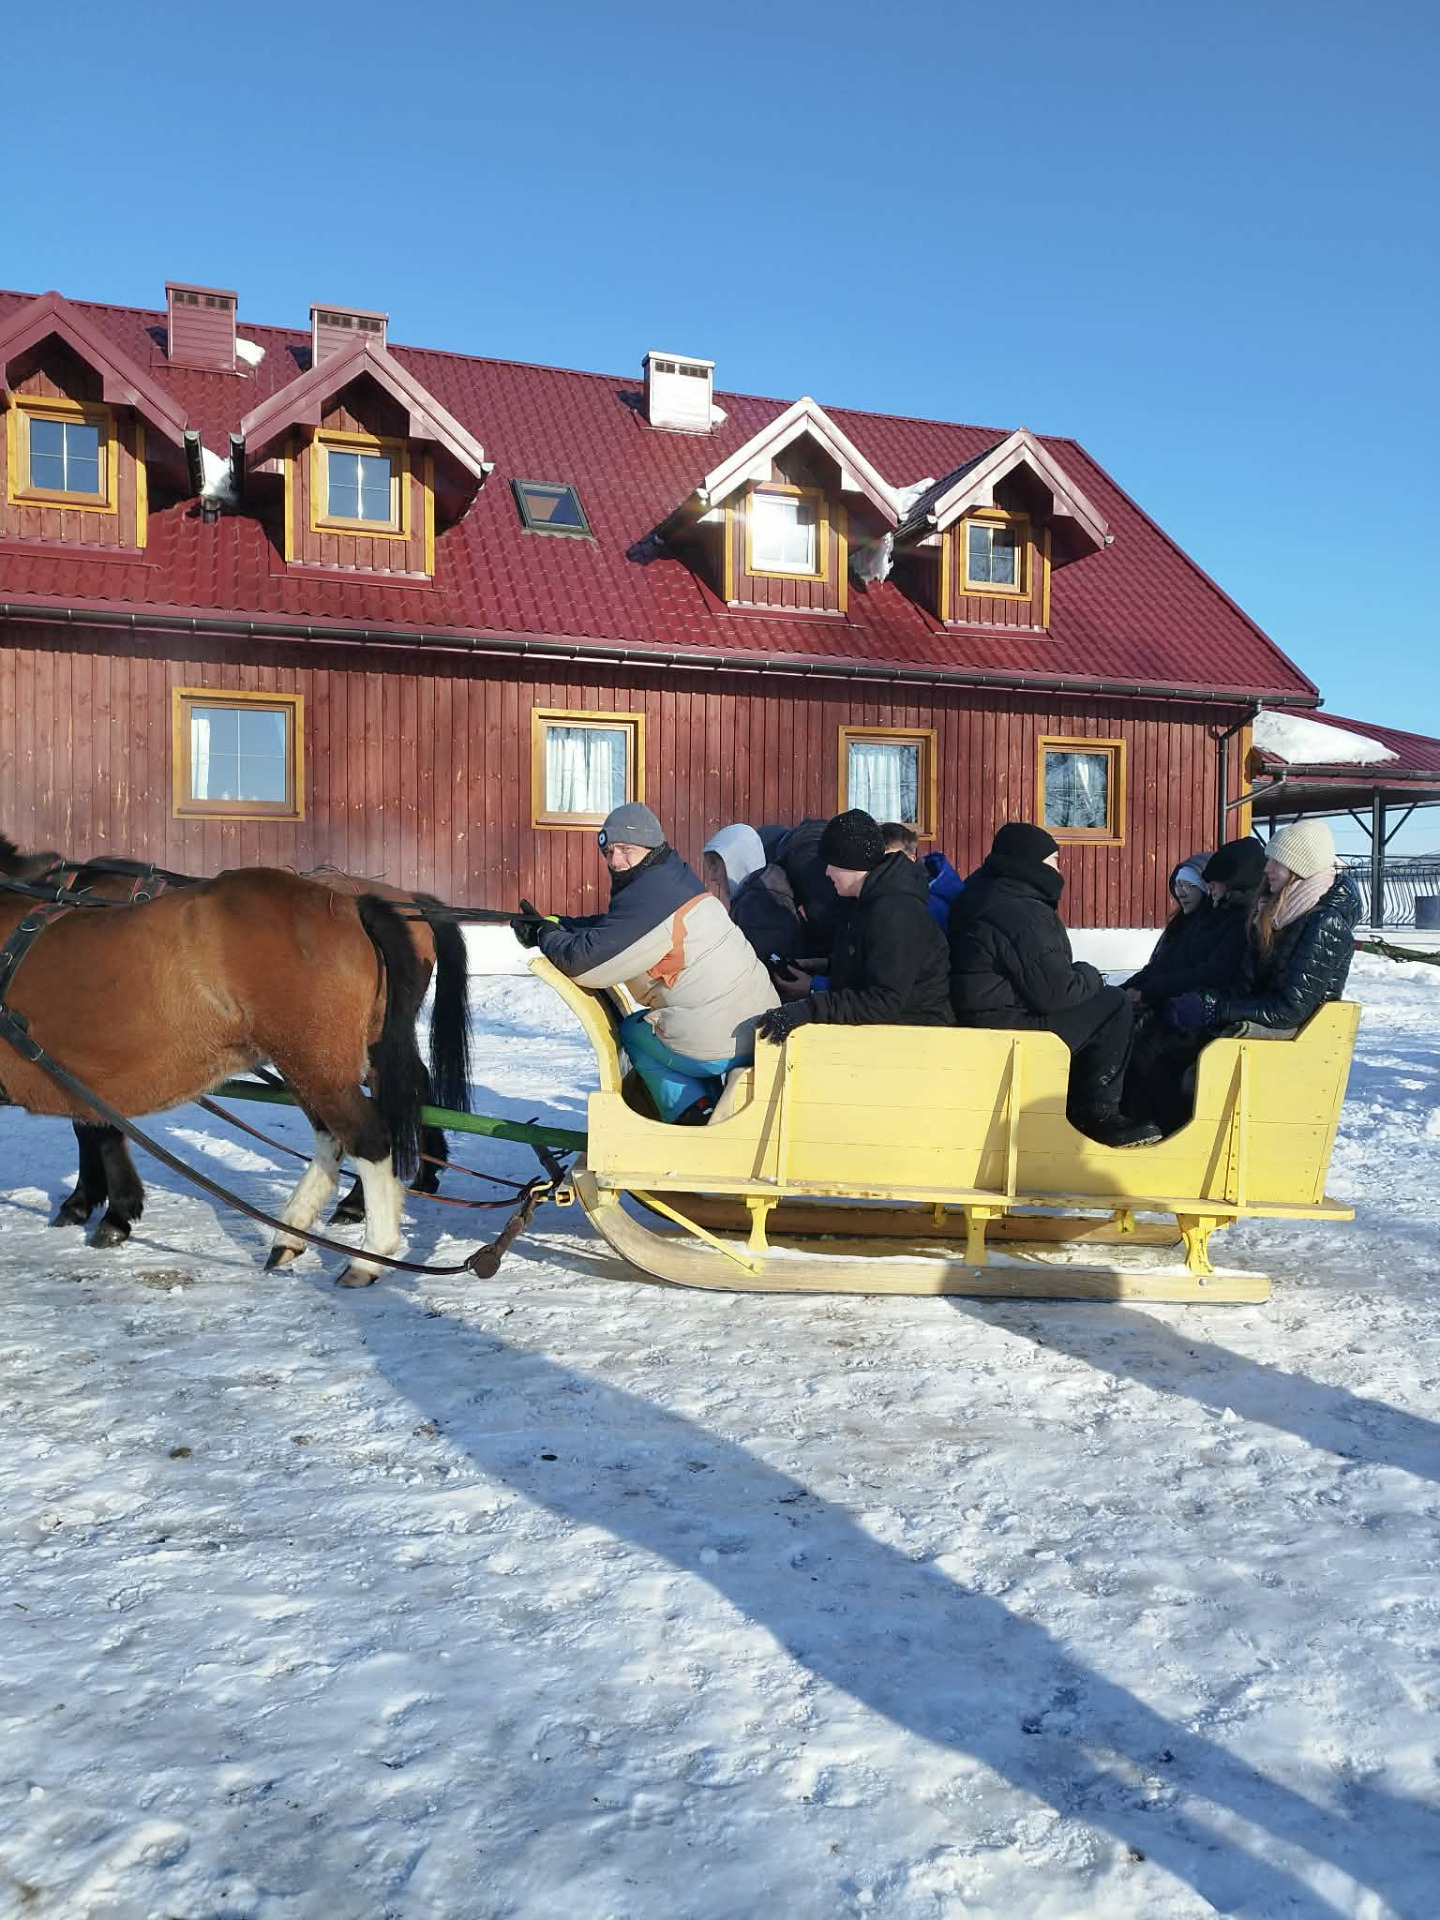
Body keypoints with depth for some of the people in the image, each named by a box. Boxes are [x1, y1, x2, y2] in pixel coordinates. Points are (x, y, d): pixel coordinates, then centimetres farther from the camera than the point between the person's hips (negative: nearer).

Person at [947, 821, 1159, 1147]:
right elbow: (1055, 992, -22)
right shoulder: (1024, 914, -20)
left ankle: (1088, 1108, 22)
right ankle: (1098, 1113, 3)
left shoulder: (982, 892, 12)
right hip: (1008, 1029, -11)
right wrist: (1089, 976, -2)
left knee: (1099, 999, 23)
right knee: (1116, 1005, -5)